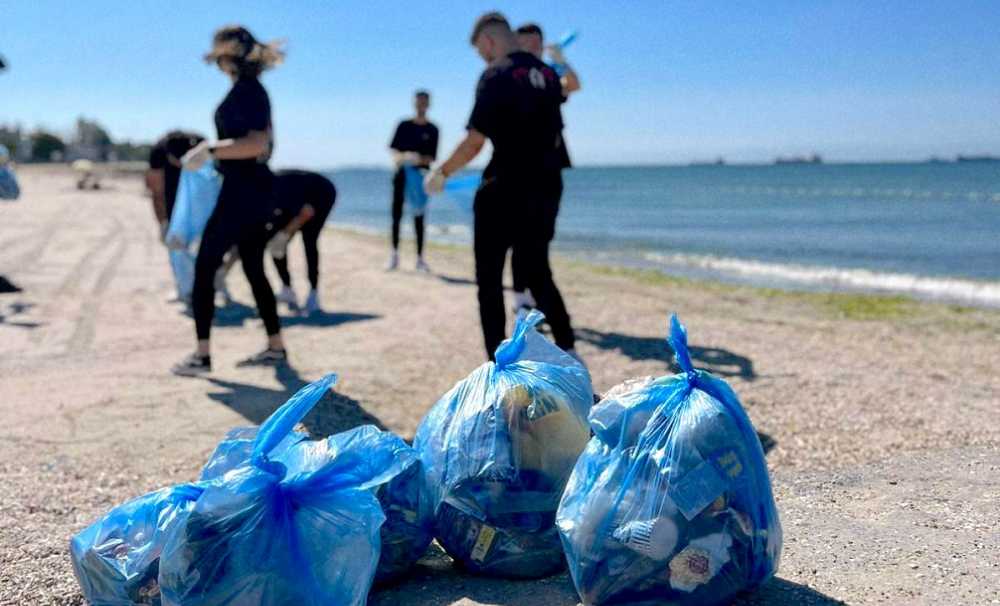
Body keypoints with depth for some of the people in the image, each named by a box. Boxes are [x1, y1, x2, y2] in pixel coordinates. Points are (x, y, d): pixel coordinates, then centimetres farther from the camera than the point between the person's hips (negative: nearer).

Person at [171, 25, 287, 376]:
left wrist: (211, 150, -24)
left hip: (243, 189, -10)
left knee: (204, 267, -5)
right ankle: (275, 347, 21)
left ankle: (202, 355, -4)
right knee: (254, 269, 15)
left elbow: (258, 143, -25)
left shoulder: (244, 90, -14)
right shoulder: (254, 89, 16)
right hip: (256, 187, 10)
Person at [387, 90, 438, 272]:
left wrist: (419, 160, -22)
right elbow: (393, 149, 4)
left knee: (419, 217, 0)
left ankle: (420, 258, 2)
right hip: (402, 174, 1)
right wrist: (400, 158, -18)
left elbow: (432, 157, -2)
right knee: (397, 214, 1)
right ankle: (394, 255, 8)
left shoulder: (432, 130, 4)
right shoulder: (404, 125, 7)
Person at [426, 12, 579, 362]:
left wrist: (441, 174, -1)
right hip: (546, 189, 7)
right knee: (538, 273, 19)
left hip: (505, 191, -7)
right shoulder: (547, 74, 10)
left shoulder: (497, 76, -11)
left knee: (489, 278, 4)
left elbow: (474, 142, -14)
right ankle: (568, 353, 16)